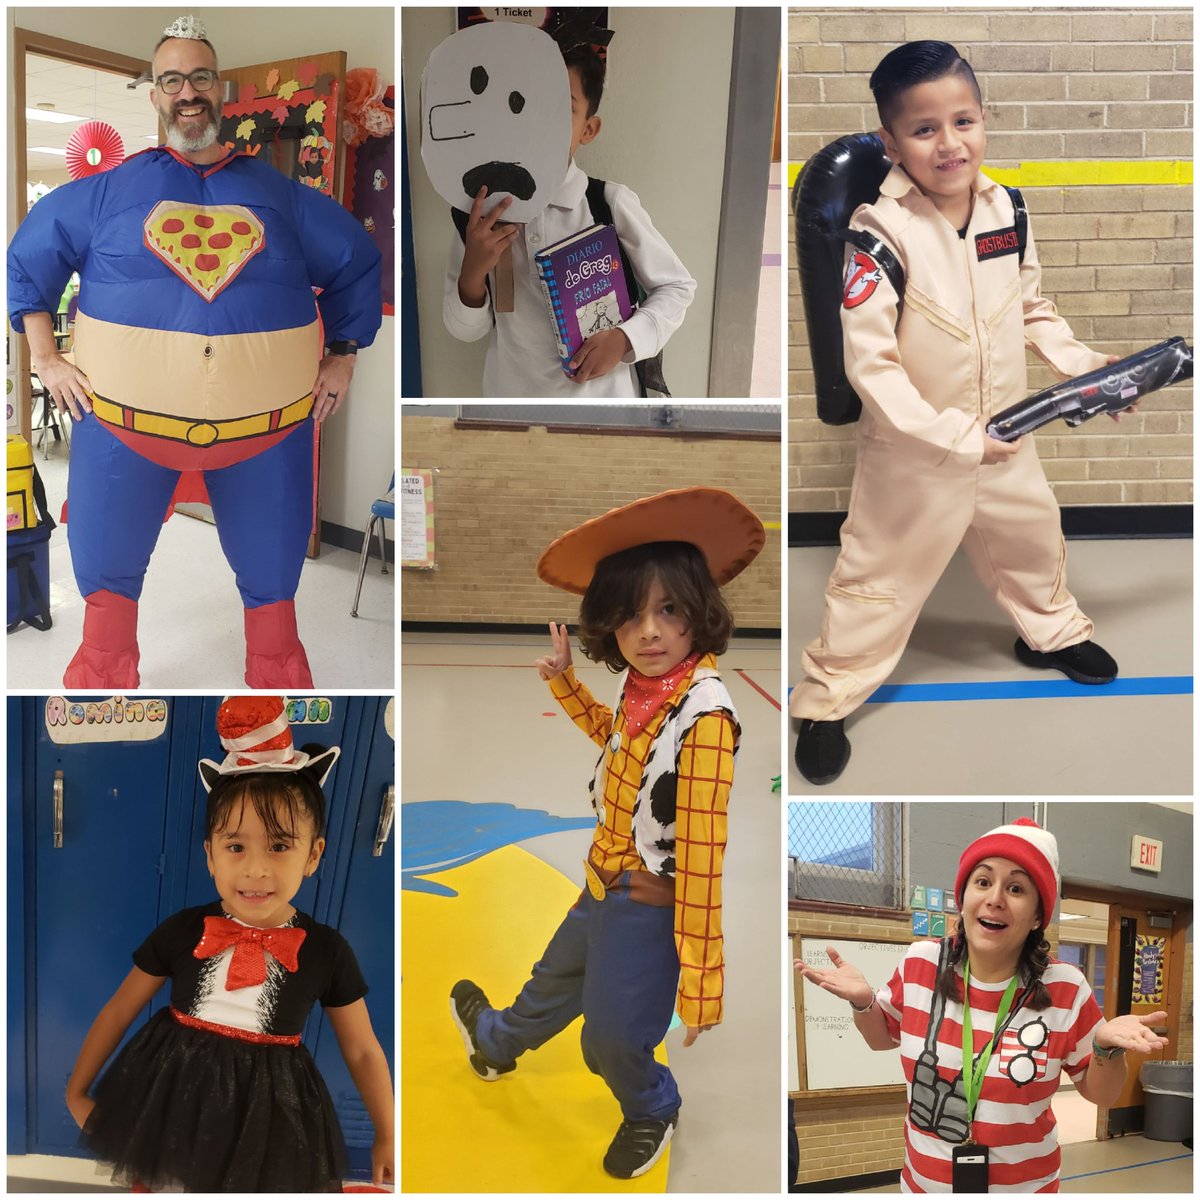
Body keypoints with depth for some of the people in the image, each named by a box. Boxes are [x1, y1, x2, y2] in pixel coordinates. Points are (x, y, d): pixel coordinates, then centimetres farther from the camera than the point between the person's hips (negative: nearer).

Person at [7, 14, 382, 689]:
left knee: (274, 583, 12)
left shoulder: (280, 194, 8)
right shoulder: (110, 190, 5)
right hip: (126, 423, -1)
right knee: (108, 581, 9)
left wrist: (342, 357, 11)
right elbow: (30, 255, 10)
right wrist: (46, 359, 3)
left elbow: (356, 262, 17)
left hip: (268, 428, 1)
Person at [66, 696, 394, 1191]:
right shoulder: (181, 932, -10)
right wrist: (76, 1093, 6)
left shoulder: (326, 951, -11)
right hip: (173, 1098, 1)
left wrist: (386, 1136, 5)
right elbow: (119, 1011, 3)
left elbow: (362, 1051, 0)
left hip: (264, 1114, -1)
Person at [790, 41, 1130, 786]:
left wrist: (1084, 363, -4)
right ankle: (826, 701, 24)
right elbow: (870, 365, -27)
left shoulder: (1006, 208, -6)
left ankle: (1051, 632, 56)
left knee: (1033, 535, 27)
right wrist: (954, 437, -29)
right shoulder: (880, 232, -27)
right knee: (881, 570, 5)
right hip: (911, 453, -6)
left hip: (1004, 438, 6)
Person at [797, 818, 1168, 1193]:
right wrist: (862, 1001, -11)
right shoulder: (919, 963, -10)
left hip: (1024, 1185, -2)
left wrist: (1108, 1047, -23)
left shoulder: (1066, 989, -16)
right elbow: (884, 1035, 9)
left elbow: (1099, 1094, -3)